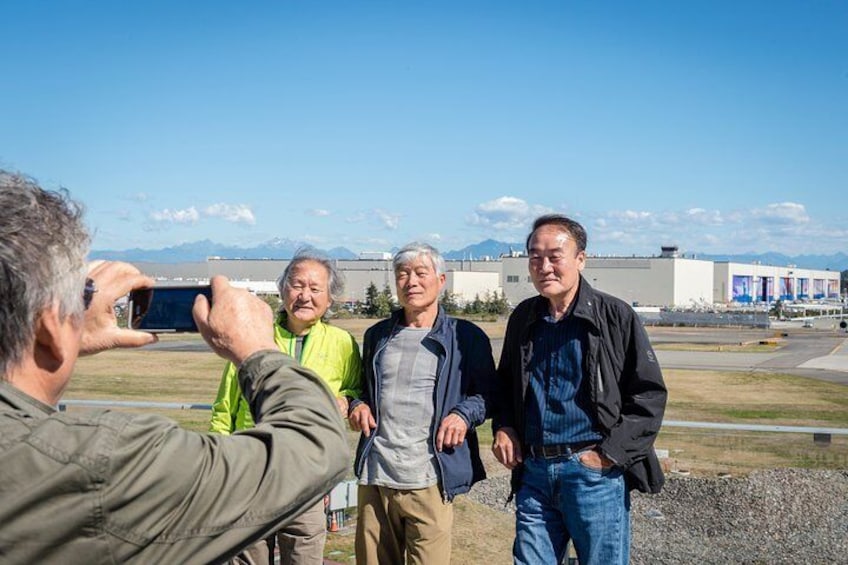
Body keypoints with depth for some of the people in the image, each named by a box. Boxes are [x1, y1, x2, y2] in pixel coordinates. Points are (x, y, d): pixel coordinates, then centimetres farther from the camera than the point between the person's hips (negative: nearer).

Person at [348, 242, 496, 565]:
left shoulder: (465, 337, 4)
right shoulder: (377, 335, 17)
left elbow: (486, 393, 6)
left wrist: (464, 414, -13)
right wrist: (358, 405, 7)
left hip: (429, 481, -4)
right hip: (374, 477, 4)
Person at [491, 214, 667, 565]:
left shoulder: (616, 317, -4)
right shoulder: (523, 319, 10)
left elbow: (649, 394, -4)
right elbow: (505, 383, 24)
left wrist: (610, 454, -11)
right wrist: (503, 427, 6)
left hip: (595, 472, -4)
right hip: (534, 472, 4)